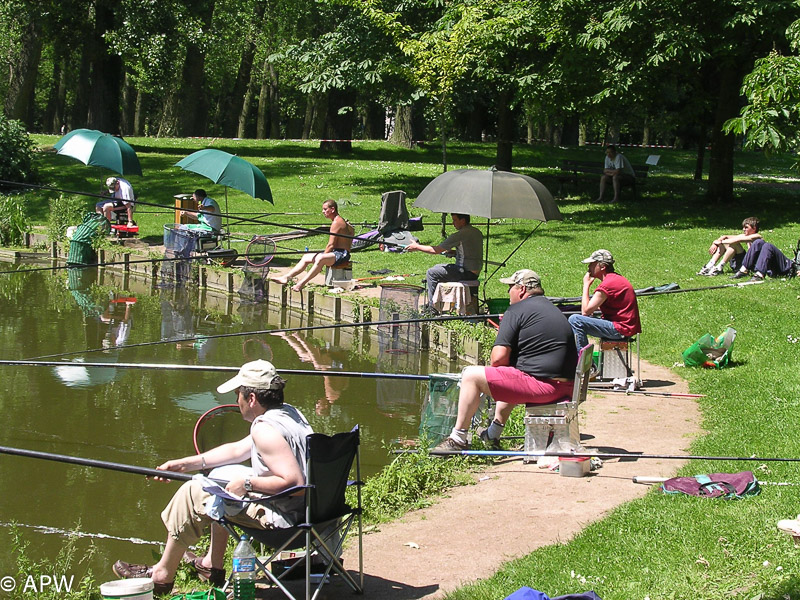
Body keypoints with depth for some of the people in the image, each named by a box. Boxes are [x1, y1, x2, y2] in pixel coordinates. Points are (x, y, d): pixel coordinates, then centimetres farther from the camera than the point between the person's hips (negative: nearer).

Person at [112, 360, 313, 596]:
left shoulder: (265, 429, -23)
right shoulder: (289, 412, 9)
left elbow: (293, 481, -32)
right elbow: (237, 450, 18)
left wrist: (247, 483, -19)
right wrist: (187, 463, 17)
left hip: (282, 514, -10)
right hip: (304, 506, 10)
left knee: (192, 494, 1)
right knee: (221, 474, 27)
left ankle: (162, 574, 16)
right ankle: (213, 564, 34)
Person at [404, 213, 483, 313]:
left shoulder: (461, 235, -18)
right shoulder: (477, 232, 10)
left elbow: (436, 250, -14)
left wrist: (417, 247, -3)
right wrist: (454, 252, 15)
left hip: (467, 273, -10)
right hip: (475, 272, 10)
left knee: (432, 273, -2)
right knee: (437, 268, 23)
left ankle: (432, 308, 2)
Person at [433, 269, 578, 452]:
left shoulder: (517, 311, -4)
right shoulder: (554, 310, 22)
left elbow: (499, 357, -11)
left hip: (541, 385, -9)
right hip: (567, 388, 9)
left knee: (471, 376, -2)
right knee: (511, 379, 37)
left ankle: (458, 440, 1)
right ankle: (493, 433, 45)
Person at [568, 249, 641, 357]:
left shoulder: (608, 284, -19)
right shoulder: (616, 278, 15)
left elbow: (585, 311, -16)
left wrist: (586, 285, -7)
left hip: (621, 329, -11)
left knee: (575, 320, -17)